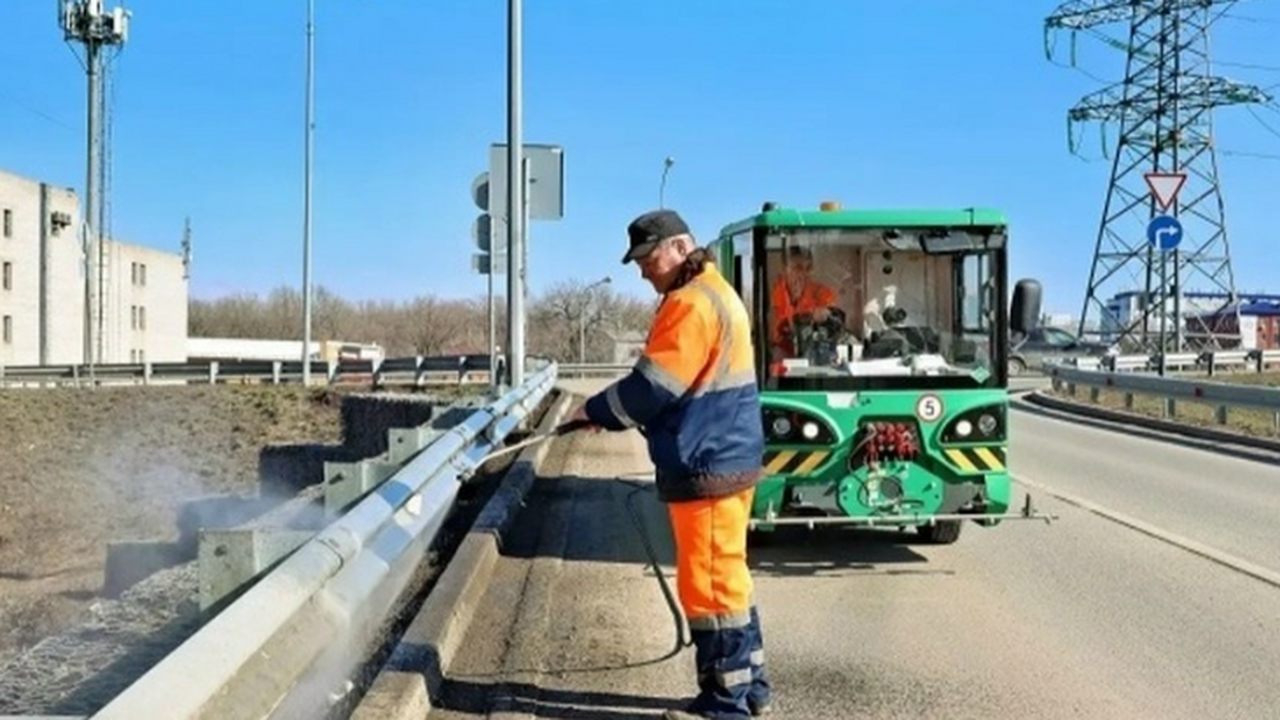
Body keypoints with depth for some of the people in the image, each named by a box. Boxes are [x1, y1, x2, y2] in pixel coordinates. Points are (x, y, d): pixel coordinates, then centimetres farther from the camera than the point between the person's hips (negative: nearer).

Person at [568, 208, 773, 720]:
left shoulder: (692, 302, -17)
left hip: (706, 467, -11)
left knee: (710, 581, -4)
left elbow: (653, 386, -20)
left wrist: (595, 411, -5)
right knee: (726, 576, 16)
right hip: (724, 459, 11)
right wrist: (610, 411, 11)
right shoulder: (713, 292, 17)